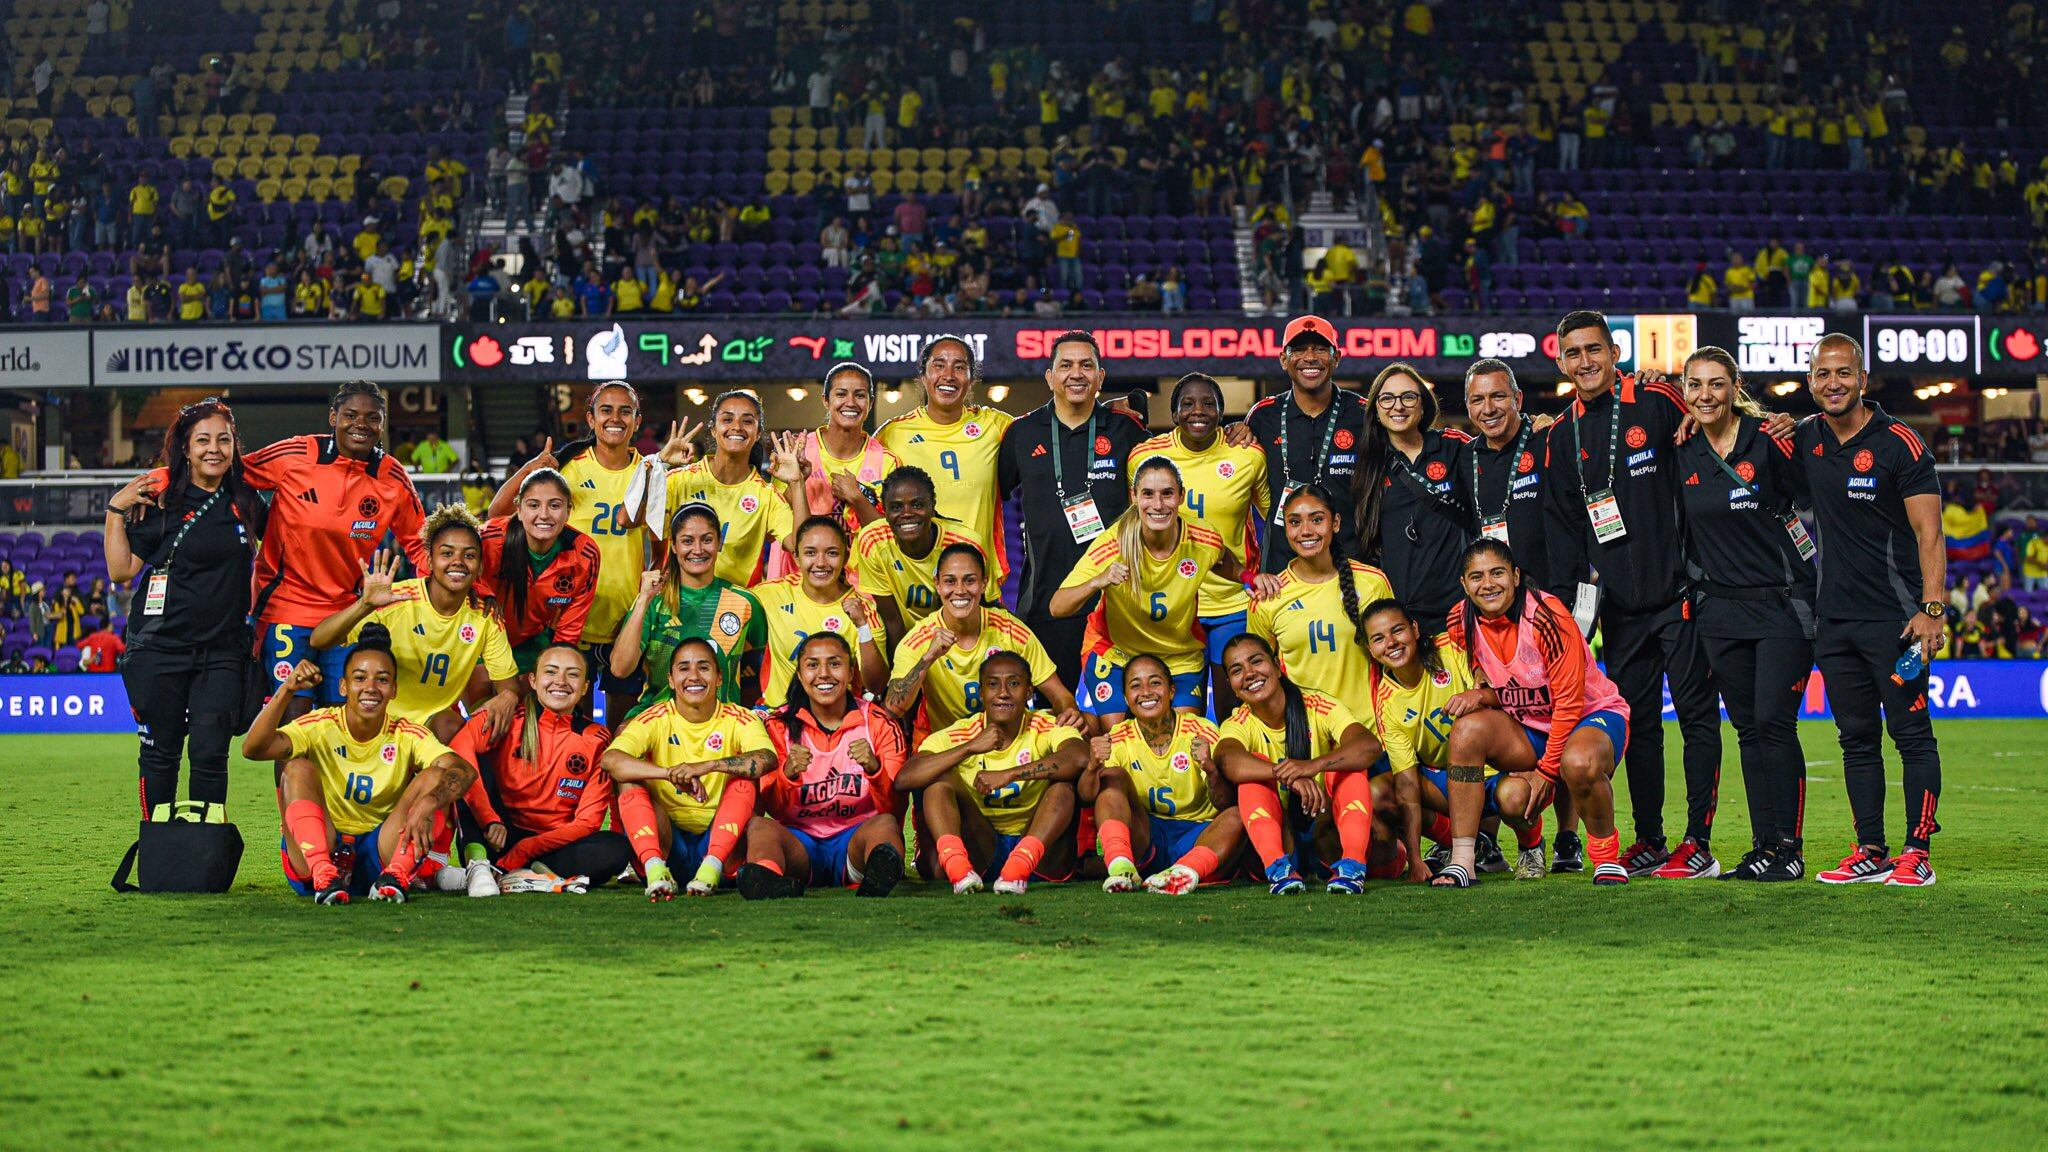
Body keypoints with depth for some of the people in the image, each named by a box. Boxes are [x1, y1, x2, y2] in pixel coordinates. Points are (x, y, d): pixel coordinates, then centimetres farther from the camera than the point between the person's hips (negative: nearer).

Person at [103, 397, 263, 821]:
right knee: (160, 752, 5)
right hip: (161, 647, -2)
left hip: (223, 650, 2)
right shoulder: (162, 500, -3)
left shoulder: (245, 499, 6)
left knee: (210, 752, -5)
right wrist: (116, 510, -11)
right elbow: (121, 569, -4)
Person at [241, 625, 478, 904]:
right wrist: (286, 691, -34)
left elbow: (465, 772, -19)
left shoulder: (407, 736, -3)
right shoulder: (320, 727, -5)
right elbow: (253, 749, -22)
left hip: (381, 856, 1)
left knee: (435, 778, -16)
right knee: (298, 768, -23)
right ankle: (324, 878, -34)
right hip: (314, 852, -1)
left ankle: (395, 878, -26)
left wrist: (429, 803, -41)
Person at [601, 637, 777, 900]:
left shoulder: (738, 720, -1)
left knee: (745, 778, -21)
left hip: (720, 839, 0)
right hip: (666, 841, 0)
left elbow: (768, 759, -24)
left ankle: (712, 867, -36)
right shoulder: (656, 719, -1)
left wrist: (706, 766, -39)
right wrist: (671, 774, -36)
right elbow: (611, 760, -20)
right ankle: (654, 868, -40)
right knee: (630, 782, -20)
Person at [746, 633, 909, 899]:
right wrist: (788, 773, -22)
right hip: (799, 841, 1)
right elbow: (773, 810, 0)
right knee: (758, 826, -28)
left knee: (885, 824, -31)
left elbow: (893, 807, -4)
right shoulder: (781, 725, 6)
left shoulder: (879, 724, 4)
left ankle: (878, 873, -65)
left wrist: (874, 768, -24)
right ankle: (765, 879, -61)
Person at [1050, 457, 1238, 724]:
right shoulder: (1112, 545, -26)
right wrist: (1097, 582, -45)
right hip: (1115, 653, -2)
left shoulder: (1205, 542, -19)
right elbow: (1057, 608, -29)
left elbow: (1224, 563, 8)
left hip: (1180, 658, 2)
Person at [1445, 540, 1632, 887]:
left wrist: (1547, 770, -17)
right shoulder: (1462, 621, -6)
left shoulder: (1546, 615, -23)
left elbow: (1569, 700, -19)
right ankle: (1461, 861, -22)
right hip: (1530, 729, 5)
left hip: (1593, 714, -5)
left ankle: (1607, 855, -10)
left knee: (1579, 763, -40)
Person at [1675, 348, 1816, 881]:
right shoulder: (1682, 452, 5)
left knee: (1773, 722, -10)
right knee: (1748, 729, 5)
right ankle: (1763, 845, 9)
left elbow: (1814, 495, -5)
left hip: (1783, 602, -5)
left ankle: (1787, 848, -5)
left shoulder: (1767, 440, -8)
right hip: (1721, 606, 5)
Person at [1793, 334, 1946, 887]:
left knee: (1912, 734, -4)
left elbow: (1928, 534, -9)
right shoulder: (1806, 439, 9)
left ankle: (1917, 853, -2)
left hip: (1893, 615, -6)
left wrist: (1931, 608, -19)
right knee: (1857, 739, 8)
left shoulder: (1899, 444, -7)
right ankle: (1871, 851, 12)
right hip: (1834, 618, 6)